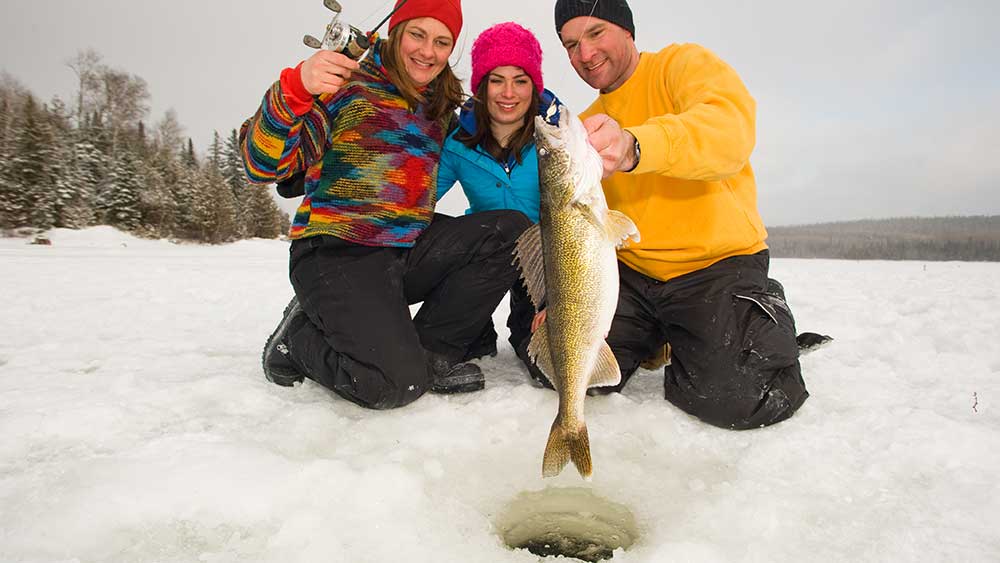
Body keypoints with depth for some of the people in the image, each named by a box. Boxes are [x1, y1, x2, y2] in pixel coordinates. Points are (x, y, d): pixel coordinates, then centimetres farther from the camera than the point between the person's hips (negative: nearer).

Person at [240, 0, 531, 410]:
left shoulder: (442, 108, 18)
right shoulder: (345, 85, -3)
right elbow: (263, 164, -11)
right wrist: (295, 88, -30)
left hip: (411, 252, 7)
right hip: (338, 252, -6)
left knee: (514, 231, -12)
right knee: (398, 383, -25)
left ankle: (432, 351, -5)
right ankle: (299, 339, 6)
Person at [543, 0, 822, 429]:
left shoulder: (685, 64, -3)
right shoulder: (585, 126, 15)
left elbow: (731, 128, -27)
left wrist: (634, 145, -46)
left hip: (716, 264, -5)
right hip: (629, 273, 5)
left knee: (730, 399, -21)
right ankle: (653, 338, 19)